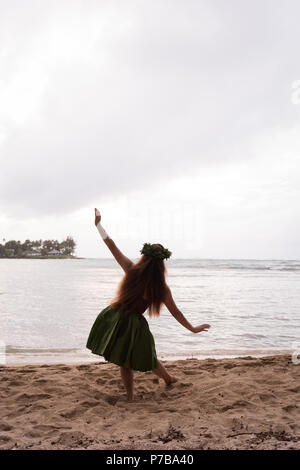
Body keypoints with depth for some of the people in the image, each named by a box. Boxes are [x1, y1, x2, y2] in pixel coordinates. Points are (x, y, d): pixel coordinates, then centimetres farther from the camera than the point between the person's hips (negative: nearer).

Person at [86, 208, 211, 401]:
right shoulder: (162, 287, -10)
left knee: (125, 361, 17)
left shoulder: (131, 270, -10)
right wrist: (193, 329, 12)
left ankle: (130, 394, 28)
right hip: (135, 325, -1)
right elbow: (175, 311, -1)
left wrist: (98, 224, 5)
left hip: (114, 318, 1)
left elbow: (112, 245, -5)